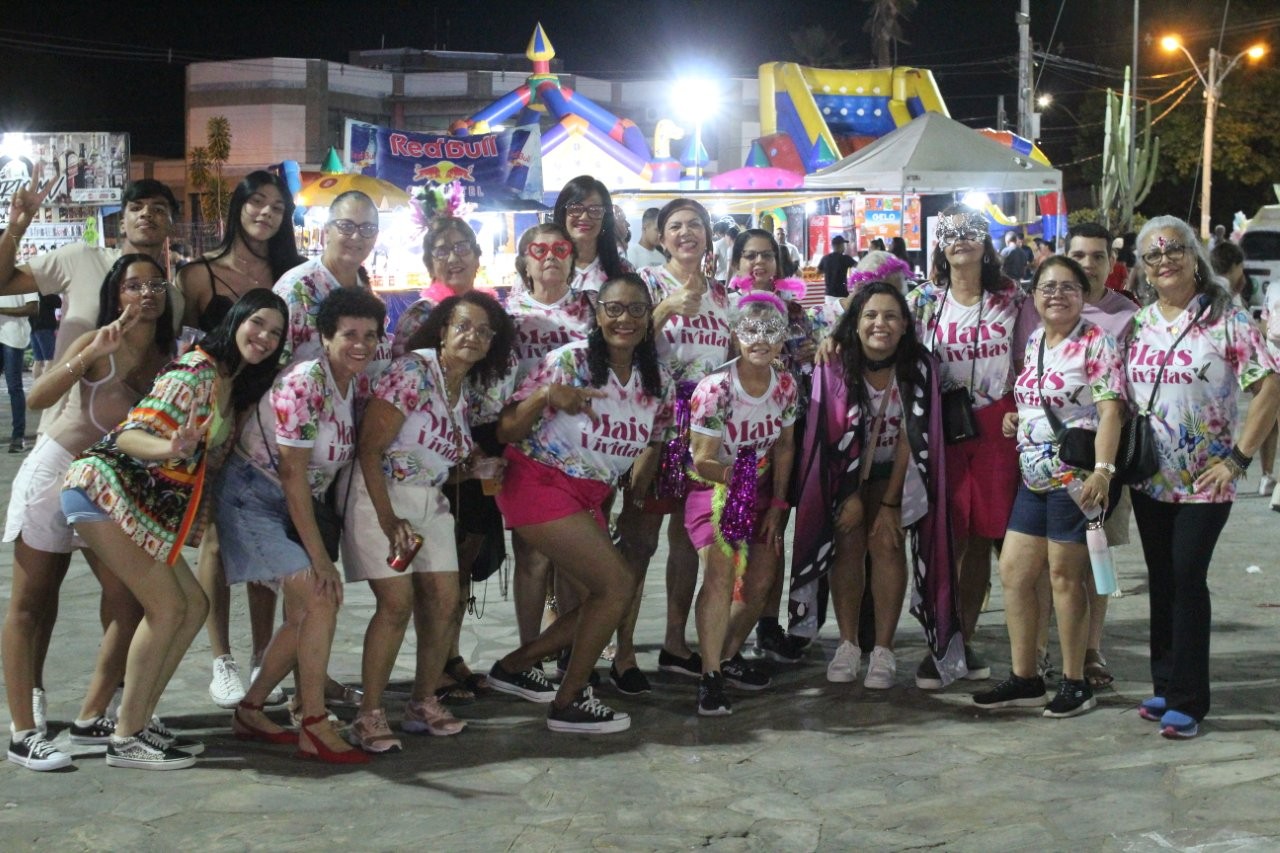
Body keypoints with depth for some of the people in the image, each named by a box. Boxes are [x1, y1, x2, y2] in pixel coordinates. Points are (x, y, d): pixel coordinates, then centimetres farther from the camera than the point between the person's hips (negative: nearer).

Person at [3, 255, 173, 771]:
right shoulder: (98, 344, -10)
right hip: (55, 473, -5)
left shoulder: (167, 360, 5)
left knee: (129, 602, -6)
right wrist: (90, 355, -31)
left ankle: (91, 718, 6)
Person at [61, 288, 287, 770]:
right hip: (106, 489, -9)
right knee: (167, 606, -11)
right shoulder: (196, 369, -15)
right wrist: (169, 449, -40)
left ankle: (137, 725, 12)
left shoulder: (236, 386, 12)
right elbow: (132, 434, -22)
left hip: (149, 506, 9)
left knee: (193, 606, 6)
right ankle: (125, 739, -3)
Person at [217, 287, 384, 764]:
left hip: (292, 506, 9)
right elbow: (293, 474, -22)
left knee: (303, 616, 8)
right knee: (321, 602, -16)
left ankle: (249, 712, 22)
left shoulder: (352, 386, 3)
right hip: (253, 499, -9)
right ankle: (314, 729, -10)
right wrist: (319, 557, -20)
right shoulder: (304, 384, -22)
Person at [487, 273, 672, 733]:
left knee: (600, 600, 9)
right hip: (539, 484, -8)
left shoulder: (658, 381, 2)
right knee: (617, 584, -14)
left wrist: (637, 498, 0)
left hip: (589, 497, 8)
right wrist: (545, 394, -34)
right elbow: (507, 431, -17)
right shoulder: (569, 361, -15)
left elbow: (651, 445, 14)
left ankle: (514, 666, 26)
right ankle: (567, 704, -1)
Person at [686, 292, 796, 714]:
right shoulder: (715, 389, -22)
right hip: (713, 489, -6)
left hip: (760, 493, 6)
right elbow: (703, 461, -19)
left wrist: (777, 504, 1)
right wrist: (743, 476, -22)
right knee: (720, 573, -23)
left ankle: (730, 653, 28)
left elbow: (784, 447, 4)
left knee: (761, 579, 4)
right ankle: (710, 677, -22)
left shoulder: (786, 385, -6)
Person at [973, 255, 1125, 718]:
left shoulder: (1096, 342, -9)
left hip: (1076, 475, -8)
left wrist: (1103, 470, -25)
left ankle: (1075, 684, 10)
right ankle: (1024, 679, 18)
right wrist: (1014, 418, 6)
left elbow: (1110, 409, -16)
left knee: (1064, 574, -2)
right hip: (1033, 475, 8)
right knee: (1013, 572, 8)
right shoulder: (1033, 342, 13)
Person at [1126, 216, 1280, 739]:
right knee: (1161, 582, 11)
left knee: (1187, 582, -7)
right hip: (1150, 480, 5)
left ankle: (1187, 701, 0)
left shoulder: (1225, 320, -7)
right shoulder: (1136, 325, 7)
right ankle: (1165, 685, 22)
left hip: (1204, 481, -5)